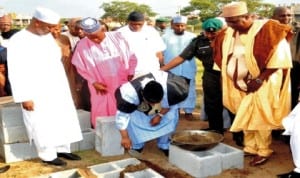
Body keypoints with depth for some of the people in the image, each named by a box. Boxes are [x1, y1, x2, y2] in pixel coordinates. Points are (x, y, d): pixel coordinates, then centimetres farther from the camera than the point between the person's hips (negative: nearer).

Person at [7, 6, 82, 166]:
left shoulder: (48, 36, 7)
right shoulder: (18, 41, -14)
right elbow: (16, 72, -15)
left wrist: (64, 86, 14)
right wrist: (24, 97, -17)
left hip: (57, 90, 7)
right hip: (37, 94, -7)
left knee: (63, 121, 13)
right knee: (43, 126, 3)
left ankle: (63, 149, 29)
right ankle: (48, 155, 19)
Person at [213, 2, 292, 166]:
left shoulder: (268, 29, -13)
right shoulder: (229, 34, 2)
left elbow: (279, 57, -14)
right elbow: (224, 57, 10)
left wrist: (259, 79, -18)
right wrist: (235, 79, 1)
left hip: (262, 84, -5)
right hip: (241, 85, 5)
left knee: (259, 118, -1)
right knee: (245, 117, 11)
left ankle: (264, 152, 15)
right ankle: (250, 148, 25)